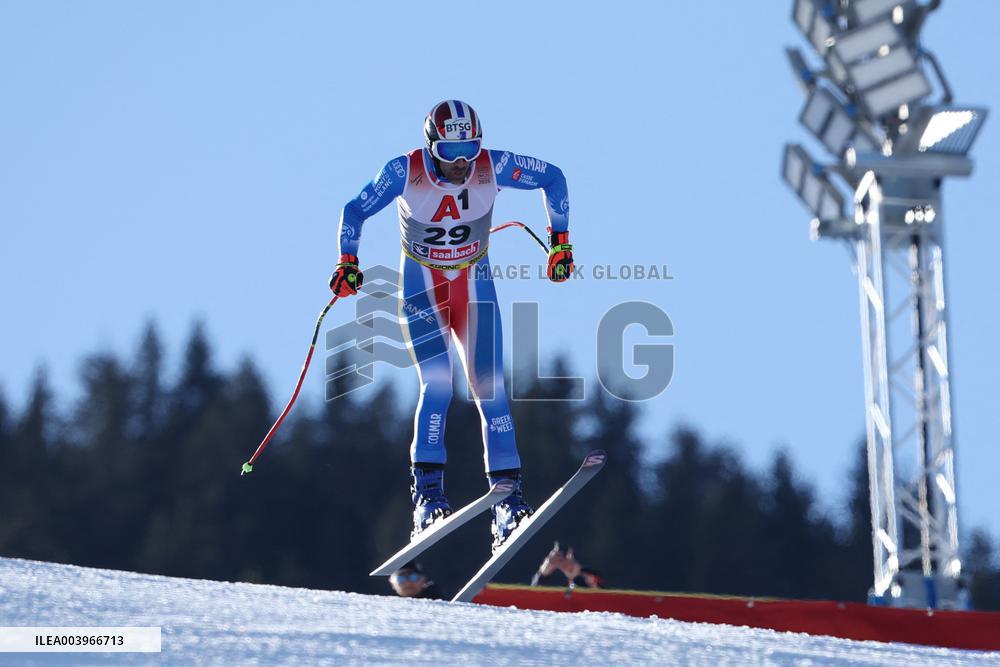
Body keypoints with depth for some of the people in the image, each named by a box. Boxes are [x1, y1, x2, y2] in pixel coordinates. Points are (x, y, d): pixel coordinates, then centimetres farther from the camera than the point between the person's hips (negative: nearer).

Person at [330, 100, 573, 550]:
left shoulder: (493, 167, -17)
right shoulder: (405, 172, -19)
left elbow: (552, 178, -2)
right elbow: (355, 211, -5)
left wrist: (560, 240, -2)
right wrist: (348, 263, -17)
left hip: (474, 290, 2)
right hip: (420, 291, -2)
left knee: (490, 390, -6)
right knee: (437, 386, -19)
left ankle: (507, 498, -5)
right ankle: (427, 494, -14)